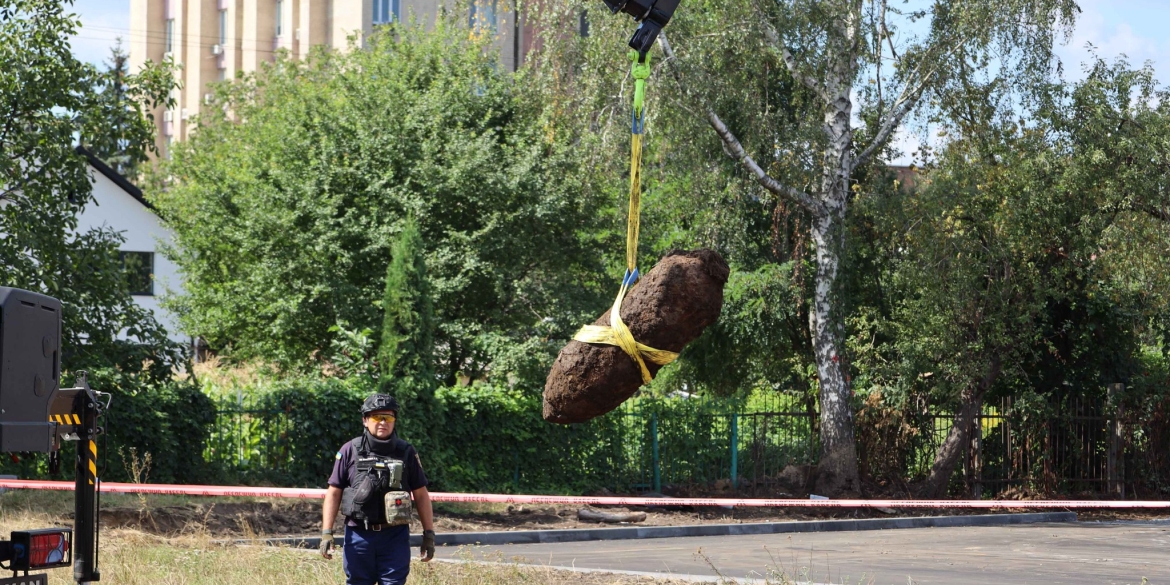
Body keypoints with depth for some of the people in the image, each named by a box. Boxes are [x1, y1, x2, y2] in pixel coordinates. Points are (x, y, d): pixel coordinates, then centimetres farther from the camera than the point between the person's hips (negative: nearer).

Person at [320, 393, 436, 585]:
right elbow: (334, 493, 2)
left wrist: (429, 533, 2)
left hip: (395, 538, 0)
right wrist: (326, 532, -5)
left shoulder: (406, 452, 3)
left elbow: (421, 495, 7)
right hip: (358, 536, 0)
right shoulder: (350, 451, 0)